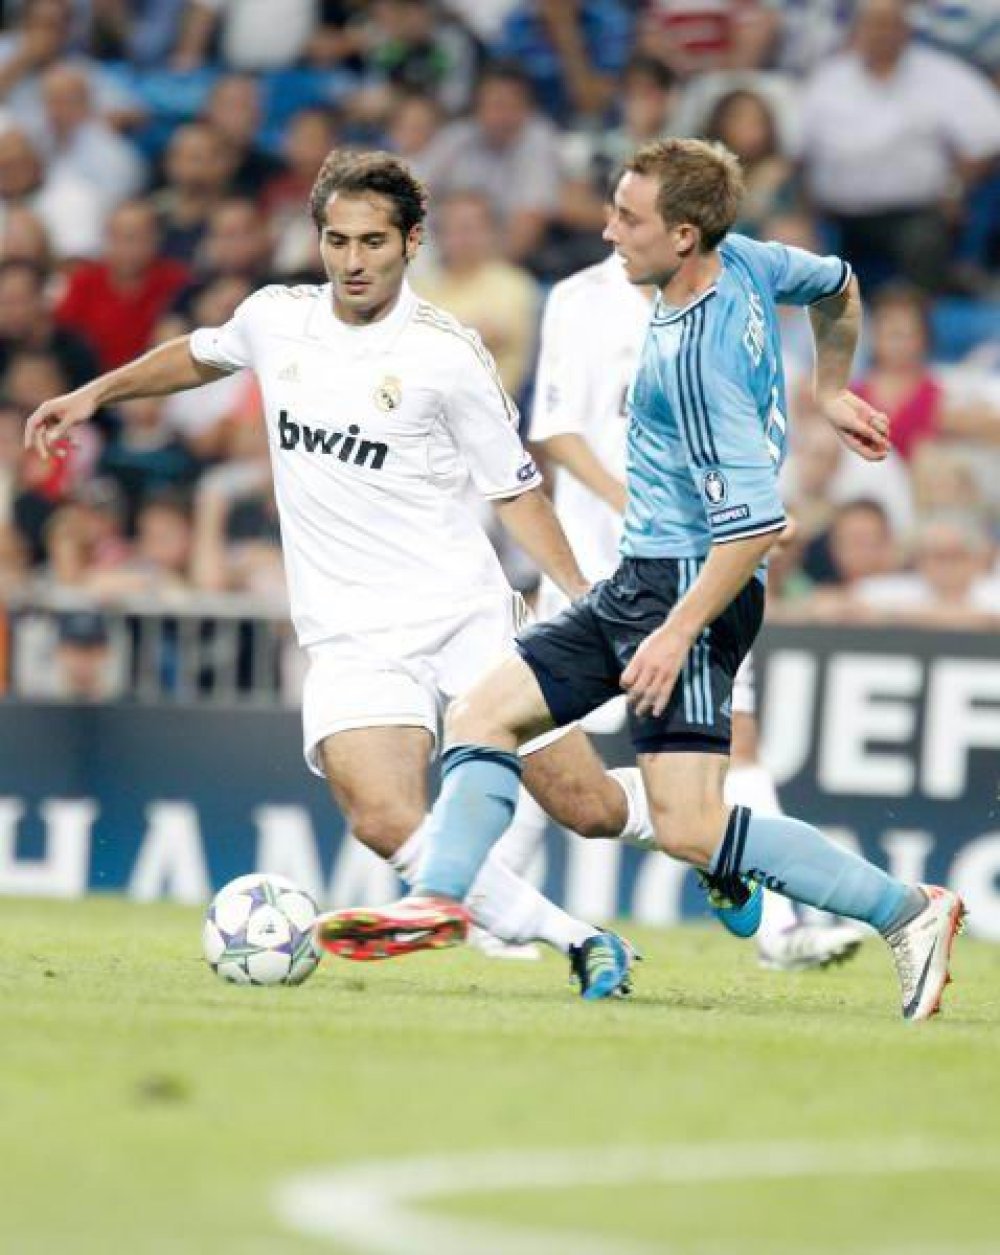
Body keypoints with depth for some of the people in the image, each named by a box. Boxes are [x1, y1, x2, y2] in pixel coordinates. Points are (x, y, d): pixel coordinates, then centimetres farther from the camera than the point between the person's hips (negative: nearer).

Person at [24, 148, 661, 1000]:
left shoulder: (448, 354, -7)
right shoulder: (274, 320, 4)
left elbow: (515, 491, 2)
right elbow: (199, 355, 29)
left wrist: (585, 602, -7)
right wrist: (94, 394, 30)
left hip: (465, 611, -2)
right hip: (351, 636, 2)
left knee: (586, 808, -5)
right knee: (387, 823, -24)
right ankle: (578, 942, -9)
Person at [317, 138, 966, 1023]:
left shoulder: (696, 355, -23)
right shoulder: (742, 261, 3)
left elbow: (756, 522, -26)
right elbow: (836, 284, 24)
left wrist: (679, 631, -24)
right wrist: (831, 391, 38)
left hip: (693, 584, -10)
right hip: (641, 581, 10)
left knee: (690, 827, -15)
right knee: (484, 713, 7)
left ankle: (910, 912, -7)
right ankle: (440, 898, -1)